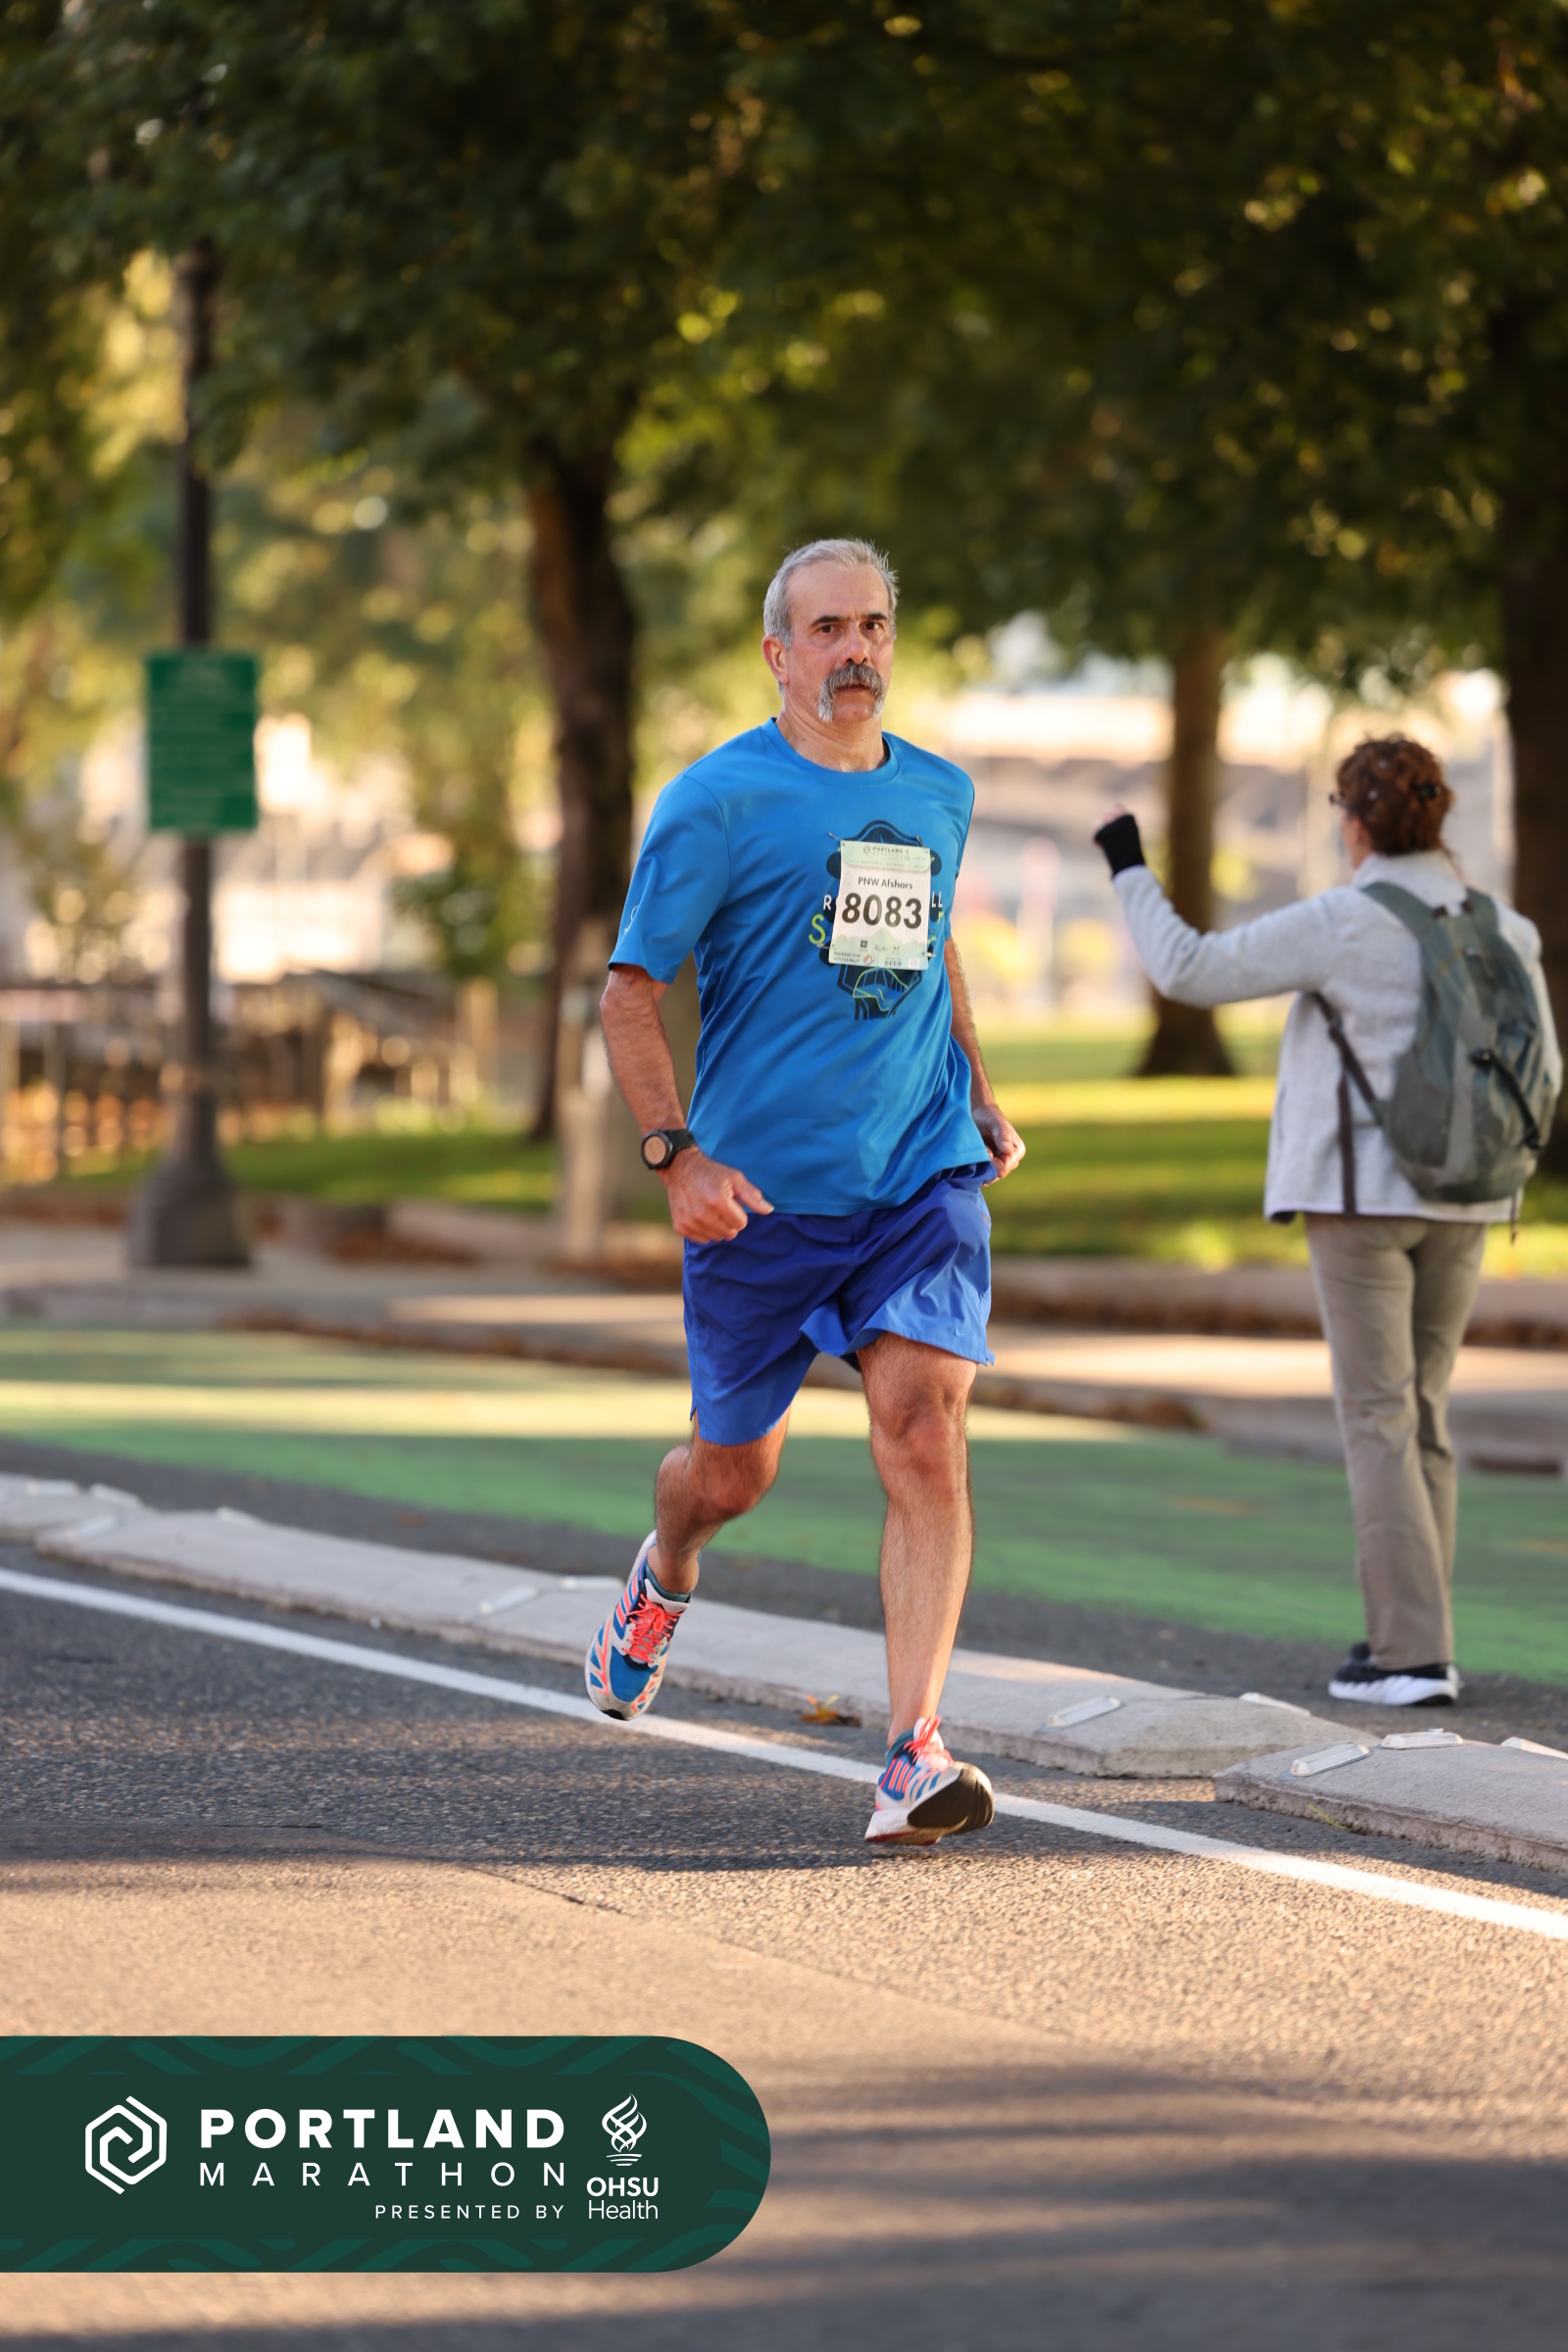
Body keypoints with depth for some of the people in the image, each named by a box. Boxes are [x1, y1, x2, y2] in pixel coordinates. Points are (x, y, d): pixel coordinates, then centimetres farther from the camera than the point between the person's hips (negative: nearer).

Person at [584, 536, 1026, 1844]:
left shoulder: (938, 794, 10)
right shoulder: (718, 801, -6)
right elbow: (631, 991, -5)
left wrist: (982, 1096, 22)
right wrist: (676, 1154, -16)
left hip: (922, 1176, 2)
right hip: (760, 1193, -2)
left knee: (926, 1439, -16)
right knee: (735, 1472, 11)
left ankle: (913, 1758, -19)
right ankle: (664, 1582, 49)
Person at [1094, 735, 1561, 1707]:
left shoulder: (1338, 925, -13)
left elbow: (1186, 969, -8)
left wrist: (1131, 869, 5)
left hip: (1363, 1194, -5)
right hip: (1462, 1202, 5)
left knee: (1379, 1419, -3)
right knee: (1424, 1412, 15)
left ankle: (1415, 1654, -9)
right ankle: (1414, 1638, 15)